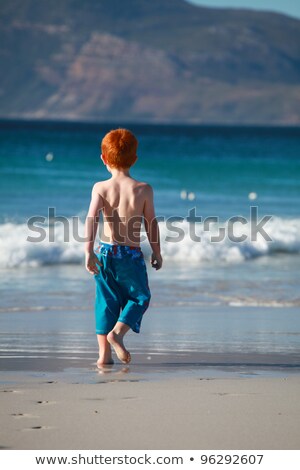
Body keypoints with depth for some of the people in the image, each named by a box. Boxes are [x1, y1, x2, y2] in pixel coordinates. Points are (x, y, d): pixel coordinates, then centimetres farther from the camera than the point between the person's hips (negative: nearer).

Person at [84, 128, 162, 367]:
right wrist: (157, 252, 12)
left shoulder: (100, 188, -4)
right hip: (131, 254, -2)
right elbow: (151, 224, -1)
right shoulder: (143, 189, -5)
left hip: (105, 251, 2)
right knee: (140, 297, 15)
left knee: (106, 301, 11)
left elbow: (92, 219, -16)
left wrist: (89, 251, -19)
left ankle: (104, 354, 9)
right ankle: (117, 332, -9)